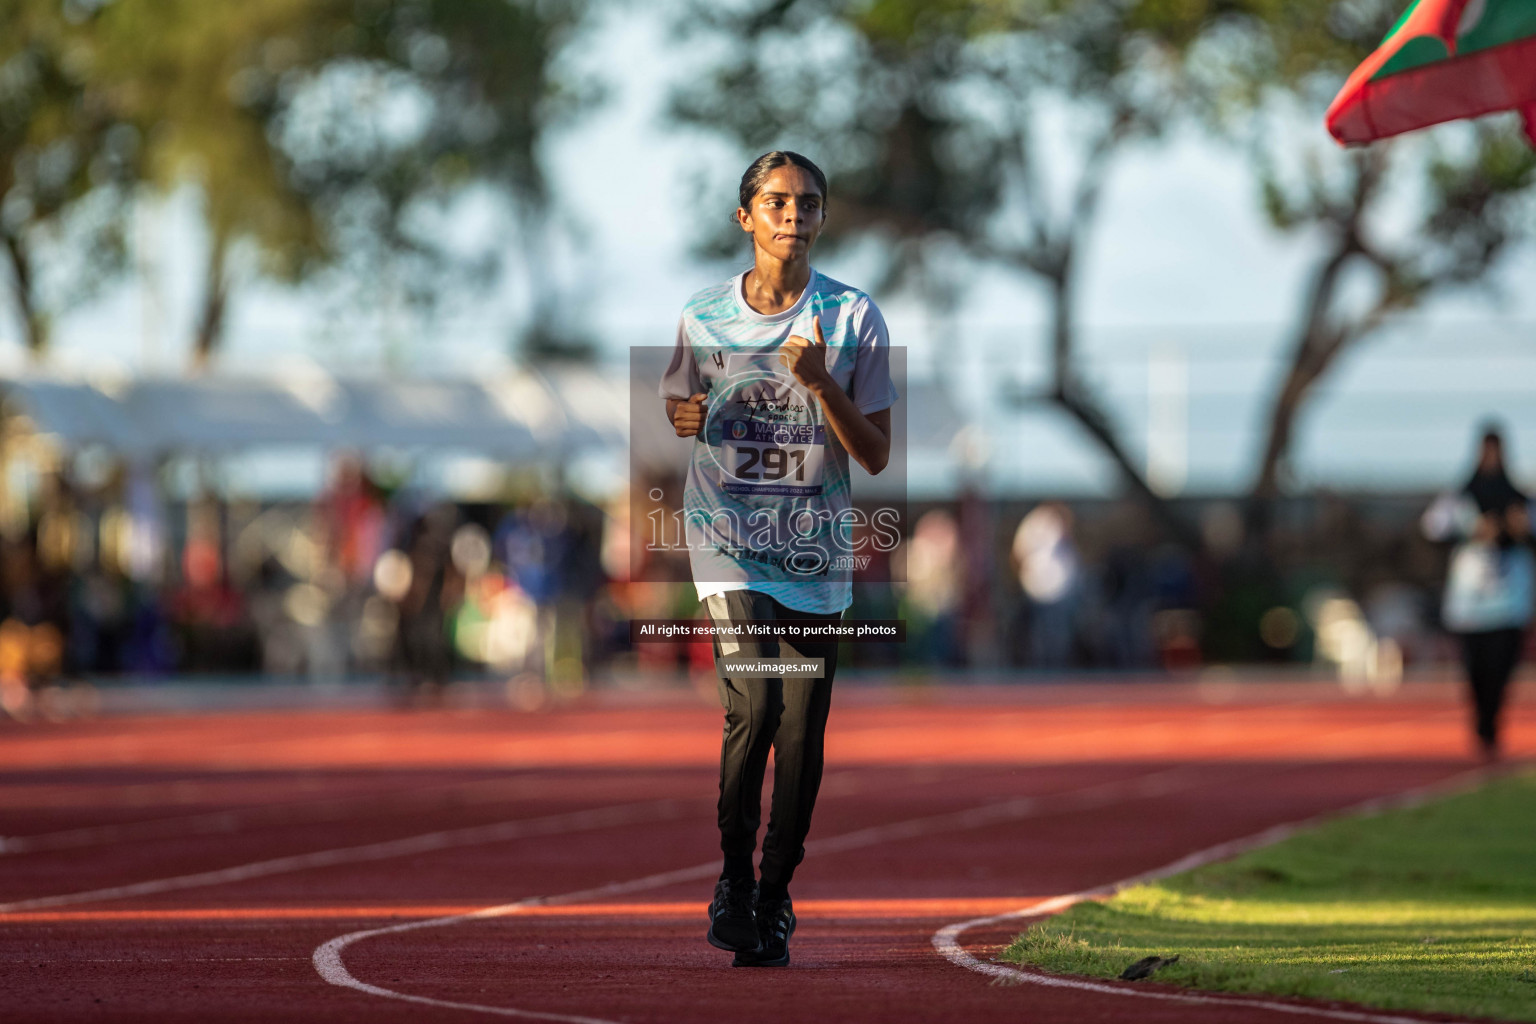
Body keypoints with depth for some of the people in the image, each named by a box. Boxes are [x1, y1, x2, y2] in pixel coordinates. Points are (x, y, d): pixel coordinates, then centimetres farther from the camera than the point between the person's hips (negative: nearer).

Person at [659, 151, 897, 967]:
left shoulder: (853, 317, 0)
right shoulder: (702, 317, 3)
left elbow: (875, 455, -2)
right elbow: (677, 409, 20)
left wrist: (820, 384, -17)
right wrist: (684, 417, -5)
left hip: (816, 549, 1)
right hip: (729, 535, -1)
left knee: (802, 732, 1)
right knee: (754, 706, -19)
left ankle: (774, 899, 15)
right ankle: (733, 877, -2)